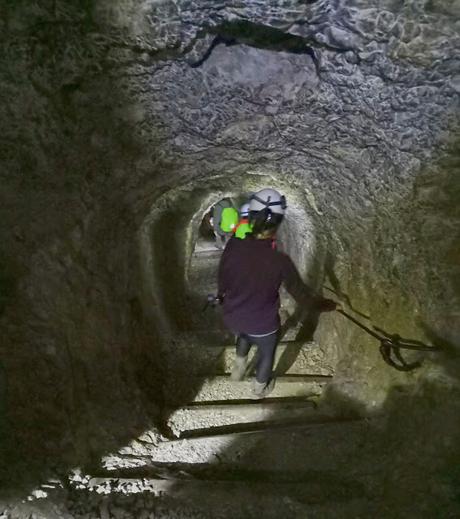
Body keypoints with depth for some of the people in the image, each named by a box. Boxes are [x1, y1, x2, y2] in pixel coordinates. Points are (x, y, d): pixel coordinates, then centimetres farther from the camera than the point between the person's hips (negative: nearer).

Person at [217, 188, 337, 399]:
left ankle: (238, 368, 55)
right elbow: (301, 294, -16)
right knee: (266, 353, 28)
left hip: (232, 318, 3)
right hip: (262, 324, -3)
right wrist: (325, 304, 4)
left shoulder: (233, 245, -22)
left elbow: (222, 278, -4)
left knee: (244, 335, 38)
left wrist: (222, 295, 18)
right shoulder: (280, 261, -30)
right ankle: (260, 388, 52)